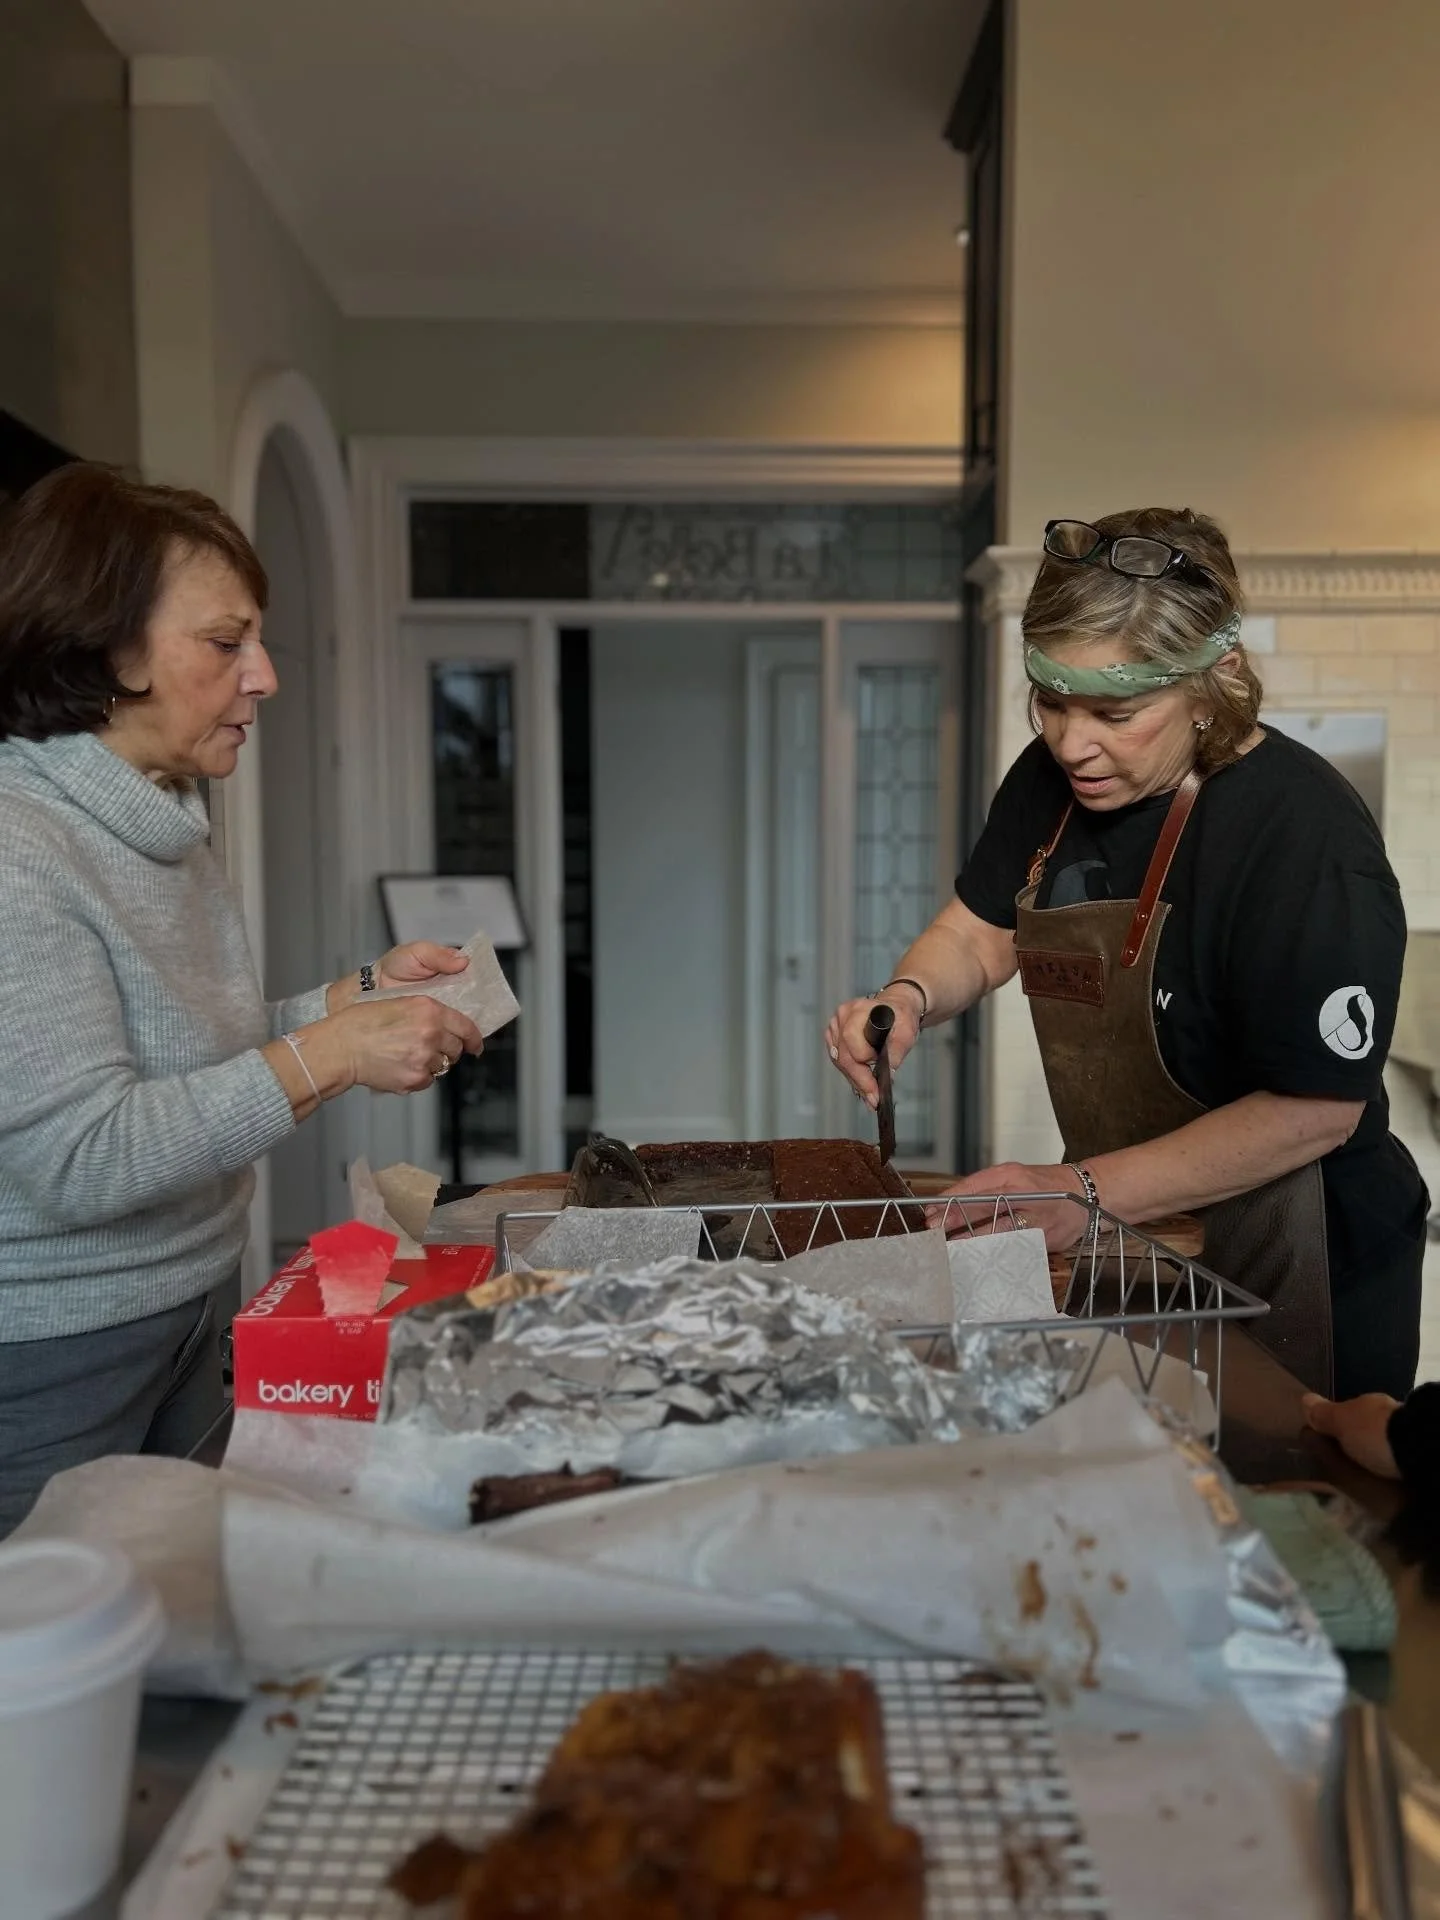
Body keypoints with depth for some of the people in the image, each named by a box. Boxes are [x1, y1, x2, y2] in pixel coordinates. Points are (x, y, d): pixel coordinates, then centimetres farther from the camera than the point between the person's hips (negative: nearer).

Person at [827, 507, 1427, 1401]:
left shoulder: (1305, 835, -25)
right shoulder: (1054, 778, -3)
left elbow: (1315, 1112, -23)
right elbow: (981, 934, 7)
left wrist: (1086, 1192, -25)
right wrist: (910, 998, -15)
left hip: (1283, 1269, -7)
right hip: (1122, 1237, 7)